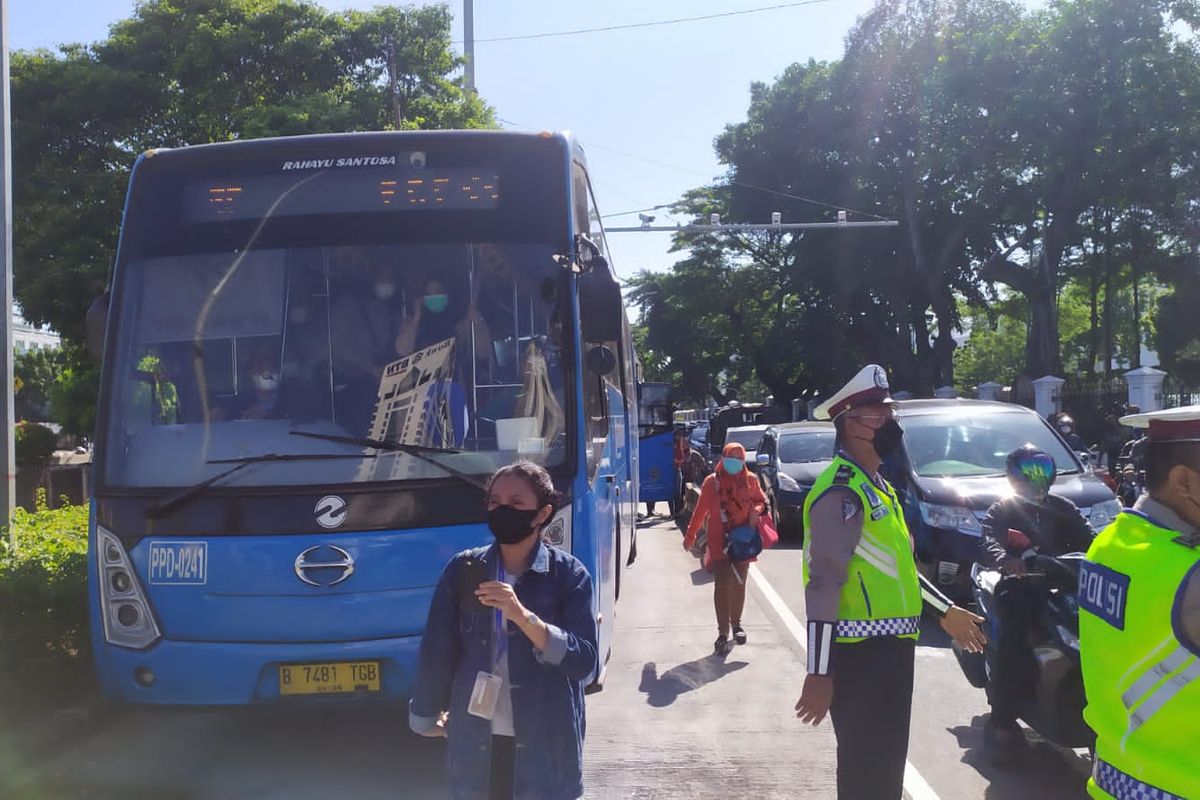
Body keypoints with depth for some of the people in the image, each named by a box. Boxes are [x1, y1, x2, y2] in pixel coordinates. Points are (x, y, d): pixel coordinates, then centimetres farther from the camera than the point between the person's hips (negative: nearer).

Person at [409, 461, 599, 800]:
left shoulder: (568, 574, -6)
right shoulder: (464, 569, -1)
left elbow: (586, 663, -13)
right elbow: (437, 651, 5)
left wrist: (523, 616, -24)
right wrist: (426, 716, 11)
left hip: (544, 747, -2)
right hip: (476, 745, 2)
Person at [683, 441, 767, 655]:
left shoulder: (750, 480, 4)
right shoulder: (712, 482, -1)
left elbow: (761, 500, 16)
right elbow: (700, 511, 5)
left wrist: (756, 510, -8)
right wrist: (690, 536, 9)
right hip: (719, 541, -3)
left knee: (739, 583, 12)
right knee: (723, 585, -9)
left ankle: (736, 623, 29)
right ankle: (723, 634, -8)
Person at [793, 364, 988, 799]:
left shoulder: (875, 484, 14)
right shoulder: (842, 491, -18)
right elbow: (824, 586, -24)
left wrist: (945, 611, 28)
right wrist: (819, 673, -27)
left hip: (889, 648, 10)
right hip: (859, 654, -10)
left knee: (887, 764, 19)